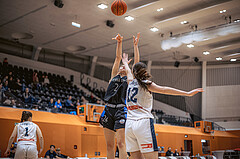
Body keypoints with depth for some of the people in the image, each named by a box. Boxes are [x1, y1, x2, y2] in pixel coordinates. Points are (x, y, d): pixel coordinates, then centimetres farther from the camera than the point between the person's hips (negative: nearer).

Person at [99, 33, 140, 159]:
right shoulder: (114, 76, 23)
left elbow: (136, 62, 12)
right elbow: (118, 58, 19)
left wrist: (135, 45, 13)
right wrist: (119, 43, 13)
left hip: (121, 109, -3)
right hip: (109, 109, 3)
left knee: (121, 143, -12)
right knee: (109, 144, 2)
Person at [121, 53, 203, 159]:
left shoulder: (131, 82, 14)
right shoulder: (146, 84, 2)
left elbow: (128, 72, 35)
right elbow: (163, 90, -9)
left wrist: (125, 63, 58)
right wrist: (188, 93, -13)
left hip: (129, 124, 5)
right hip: (144, 122, -5)